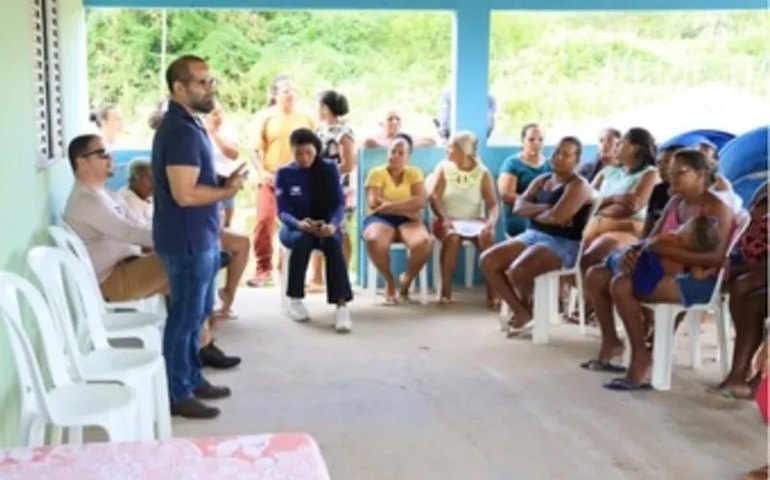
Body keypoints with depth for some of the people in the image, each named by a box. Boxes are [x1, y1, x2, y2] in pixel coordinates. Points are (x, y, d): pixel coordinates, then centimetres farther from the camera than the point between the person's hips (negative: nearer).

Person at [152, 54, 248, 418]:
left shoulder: (188, 125, 13)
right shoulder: (180, 130, -20)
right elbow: (185, 193, -26)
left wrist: (223, 183, 4)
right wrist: (228, 190, -13)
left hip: (199, 237, 10)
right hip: (187, 240, -10)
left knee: (197, 312, 18)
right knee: (185, 315, -1)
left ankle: (192, 379, 31)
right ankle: (177, 394, 10)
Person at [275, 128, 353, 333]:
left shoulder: (330, 168, 0)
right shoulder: (284, 173, -1)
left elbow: (339, 203, -7)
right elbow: (282, 211, -7)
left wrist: (333, 225, -29)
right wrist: (298, 223, -30)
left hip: (324, 226, 0)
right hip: (295, 227, 0)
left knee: (332, 241, -36)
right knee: (302, 239, -37)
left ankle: (342, 305, -45)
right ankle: (295, 300, -22)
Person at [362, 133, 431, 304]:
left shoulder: (414, 173, 11)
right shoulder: (376, 173, 6)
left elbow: (420, 202, -5)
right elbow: (373, 203, -8)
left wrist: (388, 205, -13)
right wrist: (406, 206, -7)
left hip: (407, 220, 1)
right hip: (380, 219, -1)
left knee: (423, 242, -33)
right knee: (374, 240, -38)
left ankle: (406, 280, -2)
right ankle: (389, 281, -7)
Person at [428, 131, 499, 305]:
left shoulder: (483, 173, 1)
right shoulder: (443, 168, 3)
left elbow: (493, 205, -7)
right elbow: (434, 197, -8)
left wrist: (491, 222, -29)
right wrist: (444, 218, -26)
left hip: (474, 222, 0)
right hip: (448, 221, 0)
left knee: (487, 237, -31)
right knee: (452, 237, -34)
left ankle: (492, 291, -26)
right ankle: (445, 289, -26)